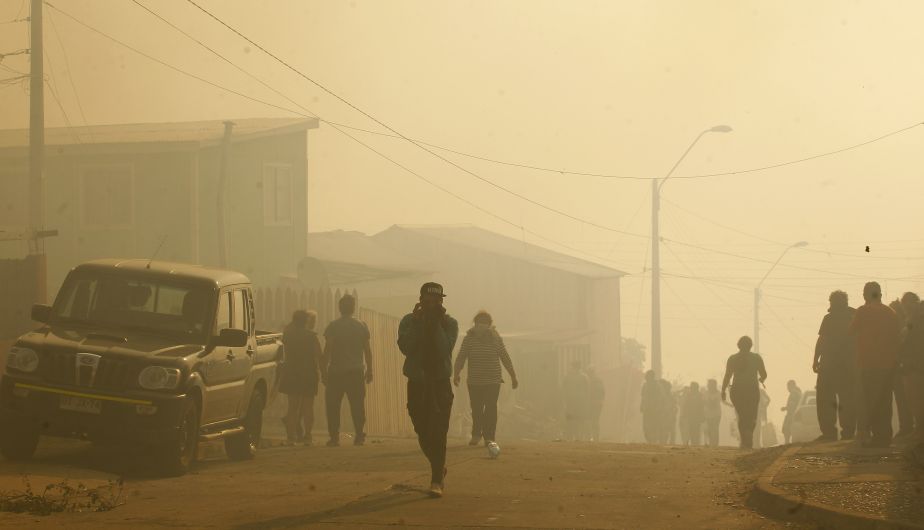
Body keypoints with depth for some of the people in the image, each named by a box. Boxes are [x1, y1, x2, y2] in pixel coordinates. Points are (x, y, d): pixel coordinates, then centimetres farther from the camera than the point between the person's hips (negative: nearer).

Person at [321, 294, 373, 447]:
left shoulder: (333, 327, -4)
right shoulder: (361, 326, 3)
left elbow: (327, 350, -7)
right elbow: (368, 350, 6)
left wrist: (323, 371, -1)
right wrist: (369, 370, 14)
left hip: (336, 371, -2)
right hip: (356, 371, 2)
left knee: (333, 406, 4)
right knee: (357, 405, 6)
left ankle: (334, 437, -1)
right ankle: (360, 436, 2)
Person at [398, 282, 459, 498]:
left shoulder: (449, 323, 0)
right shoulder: (409, 322, 3)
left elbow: (445, 349, -15)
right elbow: (405, 347, -13)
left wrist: (436, 324, -17)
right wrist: (417, 323, -15)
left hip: (440, 383, -2)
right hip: (416, 384, 2)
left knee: (437, 433, -13)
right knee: (423, 434, 9)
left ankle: (437, 481, -14)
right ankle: (439, 470, 32)